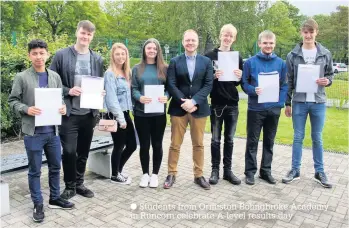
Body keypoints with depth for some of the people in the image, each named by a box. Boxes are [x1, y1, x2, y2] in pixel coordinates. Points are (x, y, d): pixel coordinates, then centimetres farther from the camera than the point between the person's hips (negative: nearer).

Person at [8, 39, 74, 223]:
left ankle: (55, 198, 32)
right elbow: (12, 101, -2)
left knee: (55, 166, 14)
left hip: (53, 130, 4)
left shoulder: (55, 77, 7)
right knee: (35, 170, 7)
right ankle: (38, 204, 22)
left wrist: (63, 107, -7)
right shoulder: (22, 77, -4)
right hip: (33, 132, -4)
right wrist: (26, 109, -18)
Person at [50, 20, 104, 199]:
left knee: (83, 152, 13)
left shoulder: (97, 59, 9)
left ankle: (79, 183, 30)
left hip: (89, 113, 4)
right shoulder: (61, 55, -2)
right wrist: (68, 91, -16)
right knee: (69, 151, -4)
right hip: (69, 112, -3)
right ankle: (69, 186, 18)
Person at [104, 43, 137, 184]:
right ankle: (115, 176, 25)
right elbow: (111, 98, -16)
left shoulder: (127, 72, 12)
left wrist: (125, 116, 5)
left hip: (126, 113, 7)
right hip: (115, 115, -7)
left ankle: (118, 171, 32)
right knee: (119, 146, 5)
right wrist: (120, 118, -18)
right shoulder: (110, 73, -11)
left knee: (132, 145, 11)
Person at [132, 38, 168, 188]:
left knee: (157, 144, 8)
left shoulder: (164, 68, 7)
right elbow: (133, 89, 1)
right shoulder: (137, 69, 7)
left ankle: (155, 174, 23)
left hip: (159, 112, 0)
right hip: (141, 112, 0)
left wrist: (166, 97, -17)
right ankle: (145, 174, 23)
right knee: (144, 145, 7)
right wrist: (140, 98, -19)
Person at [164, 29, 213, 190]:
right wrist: (184, 102, -15)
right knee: (175, 144, 5)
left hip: (199, 108, 1)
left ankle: (199, 175, 21)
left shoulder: (206, 61, 7)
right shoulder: (175, 61, 5)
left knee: (198, 144, 9)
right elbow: (171, 85, -4)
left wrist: (193, 101, -15)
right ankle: (171, 174, 19)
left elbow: (208, 85, -3)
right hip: (179, 108, -1)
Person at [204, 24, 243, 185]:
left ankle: (228, 170, 20)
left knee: (229, 139, 10)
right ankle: (215, 170, 17)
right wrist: (213, 76, -20)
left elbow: (239, 83, 10)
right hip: (216, 103, -2)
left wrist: (240, 77, -11)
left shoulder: (237, 57, 8)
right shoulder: (210, 56, -1)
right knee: (216, 140, 5)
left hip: (232, 104, 3)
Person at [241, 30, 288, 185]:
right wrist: (254, 91, -20)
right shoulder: (250, 62, -2)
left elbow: (284, 85, 8)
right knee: (252, 141, 4)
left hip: (274, 109, 3)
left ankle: (266, 171, 25)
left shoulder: (281, 63, 6)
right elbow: (244, 84, 0)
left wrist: (280, 102, -5)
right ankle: (250, 171, 15)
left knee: (269, 142, 12)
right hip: (255, 108, -3)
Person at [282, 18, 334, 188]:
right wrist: (287, 103, 1)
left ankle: (319, 172, 21)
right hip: (299, 102, -1)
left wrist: (327, 81, -12)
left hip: (318, 102, 1)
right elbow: (288, 81, 2)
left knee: (317, 138, 10)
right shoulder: (293, 55, 0)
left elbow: (330, 74, 12)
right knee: (298, 137, 6)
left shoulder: (326, 54, 3)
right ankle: (295, 170, 18)